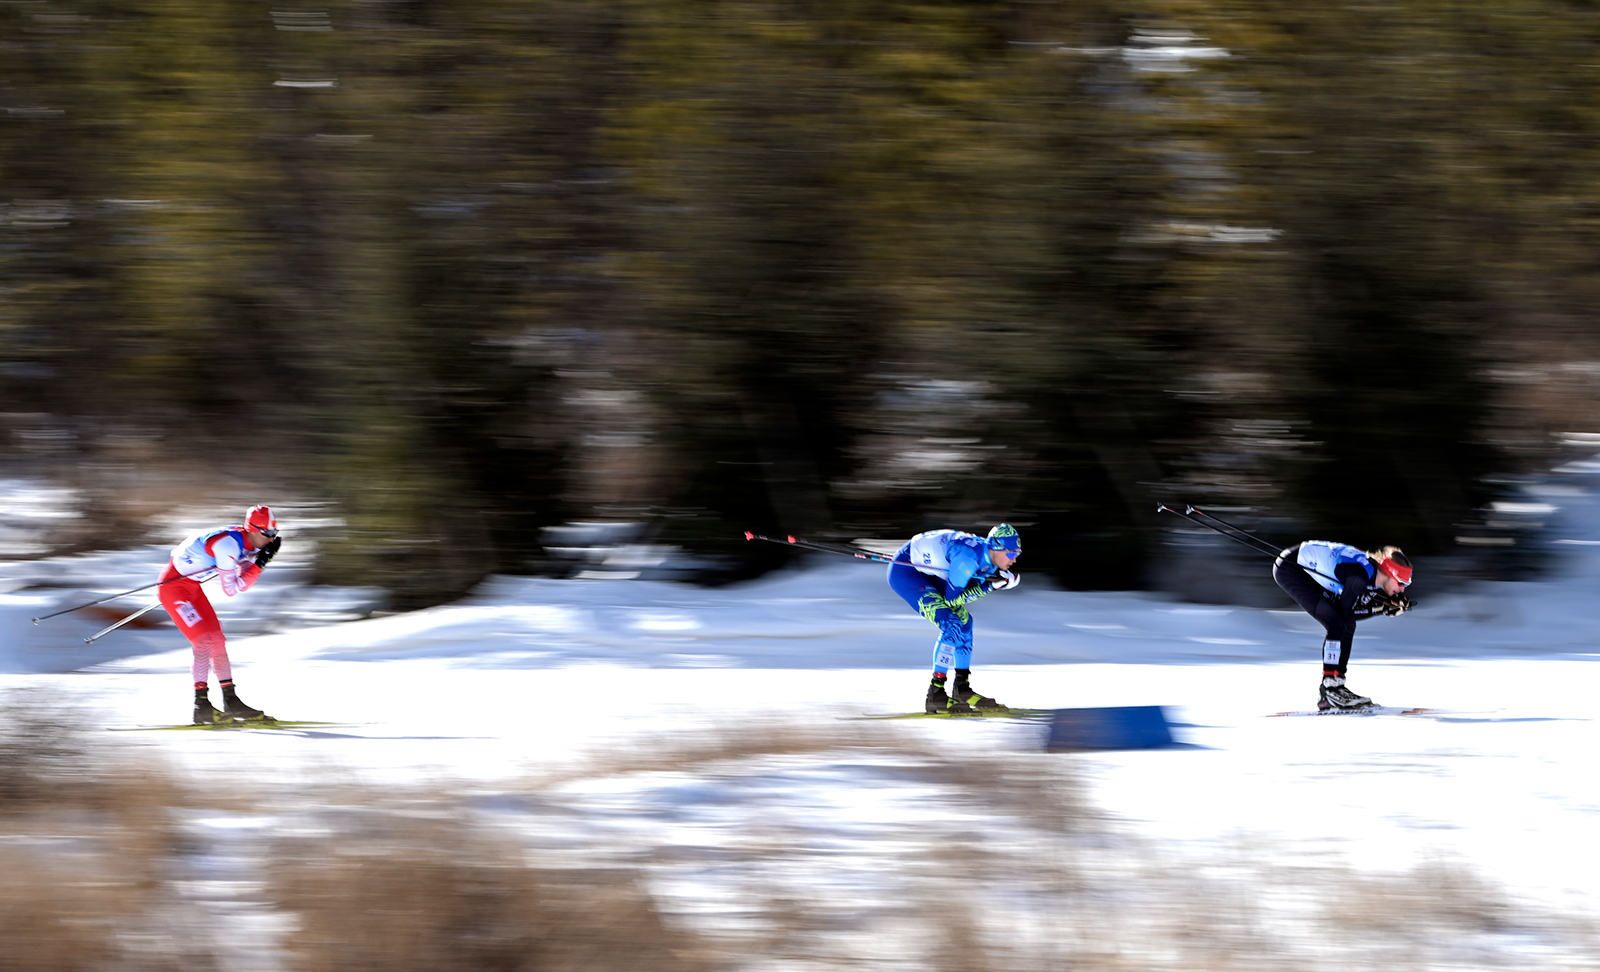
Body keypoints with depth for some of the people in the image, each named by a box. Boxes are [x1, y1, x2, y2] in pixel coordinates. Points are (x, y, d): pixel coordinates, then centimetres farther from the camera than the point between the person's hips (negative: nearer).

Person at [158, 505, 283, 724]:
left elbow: (243, 584, 7)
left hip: (192, 586, 10)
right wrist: (259, 564, -24)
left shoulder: (250, 544, 1)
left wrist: (262, 557, -5)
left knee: (217, 640, 7)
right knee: (203, 641, -17)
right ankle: (201, 706, -17)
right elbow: (231, 589, -25)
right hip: (174, 586, -10)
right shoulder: (229, 544, -27)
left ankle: (231, 701, 9)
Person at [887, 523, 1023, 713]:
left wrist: (1003, 581, -12)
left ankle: (962, 688, 16)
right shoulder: (969, 557, -29)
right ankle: (935, 695, -17)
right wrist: (988, 586, -23)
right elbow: (952, 599, -24)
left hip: (926, 573, 10)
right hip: (904, 574, -10)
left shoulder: (988, 556, -2)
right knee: (951, 625, -19)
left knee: (963, 620, 11)